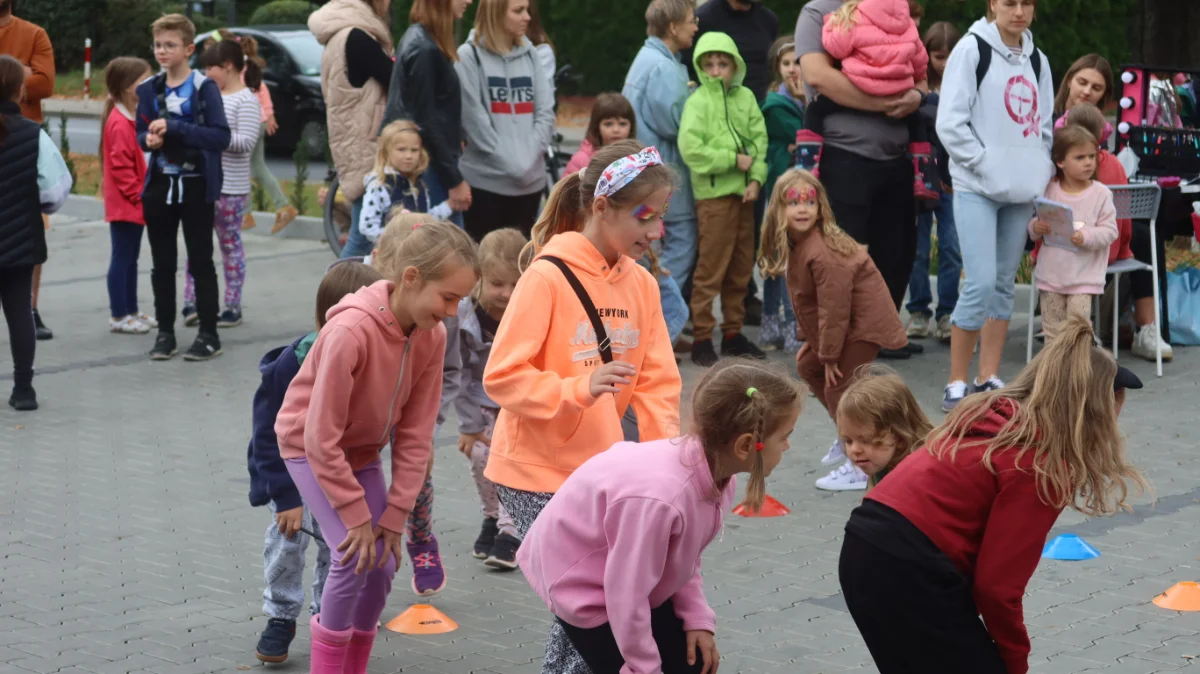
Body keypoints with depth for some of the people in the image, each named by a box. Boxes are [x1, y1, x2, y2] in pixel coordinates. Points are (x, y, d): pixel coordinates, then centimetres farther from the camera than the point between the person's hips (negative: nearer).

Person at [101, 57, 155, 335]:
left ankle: (131, 311, 23)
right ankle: (118, 316, 3)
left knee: (130, 258, 15)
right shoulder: (119, 123, -18)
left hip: (135, 204, 10)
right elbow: (121, 168, -21)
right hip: (124, 204, -10)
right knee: (122, 258, -3)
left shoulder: (135, 118, 13)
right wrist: (138, 195, -18)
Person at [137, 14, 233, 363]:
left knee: (200, 262, 3)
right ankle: (165, 333, 17)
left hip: (196, 186, -4)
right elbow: (141, 133, 15)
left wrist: (174, 127, -23)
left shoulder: (204, 87, -9)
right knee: (163, 264, 9)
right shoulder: (149, 89, 6)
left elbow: (221, 137, -16)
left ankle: (208, 335, 9)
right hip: (159, 186, 4)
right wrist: (149, 139, -9)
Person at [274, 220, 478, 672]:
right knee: (354, 556, -19)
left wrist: (394, 515, -12)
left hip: (361, 451, 6)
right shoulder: (351, 330, -36)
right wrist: (356, 515, -23)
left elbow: (415, 434, -10)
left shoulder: (432, 336, -16)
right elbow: (322, 436, -29)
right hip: (310, 445, -6)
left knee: (383, 564, -1)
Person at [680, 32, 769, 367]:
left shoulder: (746, 97, 9)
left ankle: (733, 332, 22)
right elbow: (691, 149, -16)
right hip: (713, 193, -6)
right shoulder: (698, 101, -6)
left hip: (743, 192, 6)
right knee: (711, 268, -5)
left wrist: (756, 177, -8)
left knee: (741, 268, 12)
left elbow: (759, 140, 6)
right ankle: (701, 337, 1)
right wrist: (734, 159, -13)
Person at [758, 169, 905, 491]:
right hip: (846, 324, 11)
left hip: (864, 324, -11)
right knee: (808, 367, 20)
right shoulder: (796, 245, 4)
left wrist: (830, 355, -19)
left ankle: (862, 467, -7)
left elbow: (834, 308, -26)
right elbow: (809, 302, 14)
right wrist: (813, 342, 12)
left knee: (837, 386, -14)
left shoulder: (823, 253, -29)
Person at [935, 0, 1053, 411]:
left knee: (1004, 284, 8)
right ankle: (957, 384, -4)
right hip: (977, 188, -6)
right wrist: (987, 165, -13)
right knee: (980, 283, -13)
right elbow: (950, 122, -10)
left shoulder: (1037, 60, 14)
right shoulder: (972, 50, -5)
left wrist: (1042, 170, 4)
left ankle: (989, 379, 15)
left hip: (1021, 190, 6)